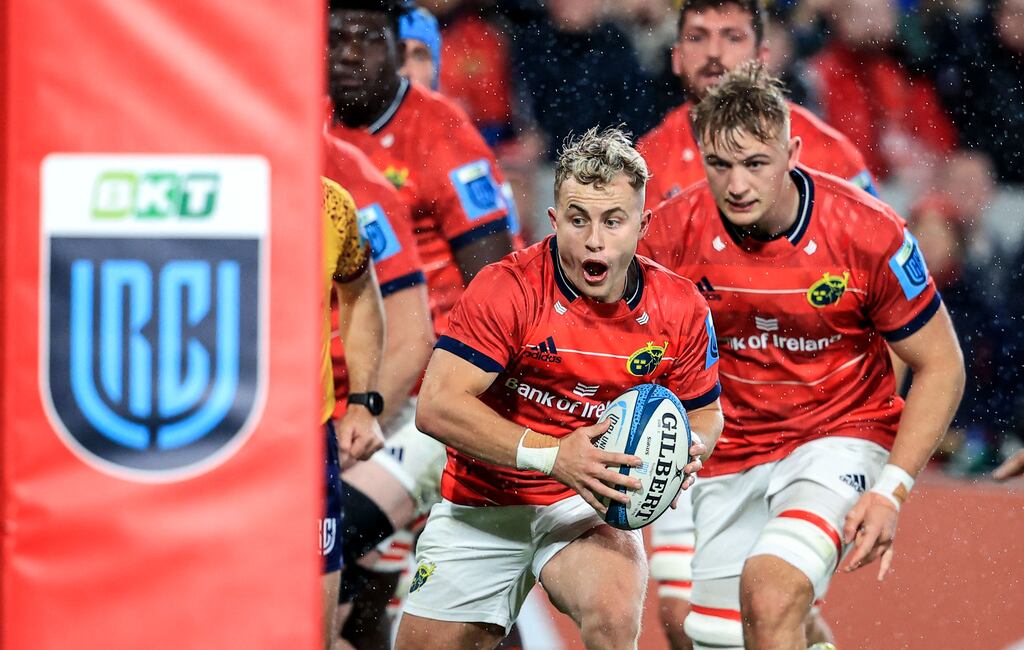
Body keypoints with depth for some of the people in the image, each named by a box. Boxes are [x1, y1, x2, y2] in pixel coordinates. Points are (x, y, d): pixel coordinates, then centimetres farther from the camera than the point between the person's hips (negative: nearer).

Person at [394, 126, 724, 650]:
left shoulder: (679, 309, -8)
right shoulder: (506, 289, -19)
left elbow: (703, 412, 9)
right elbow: (437, 405, -25)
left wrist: (686, 453, -17)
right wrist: (551, 454, -33)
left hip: (588, 507, 0)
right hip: (483, 503, 0)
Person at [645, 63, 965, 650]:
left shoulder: (867, 232, -20)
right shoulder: (673, 231, -14)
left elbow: (941, 366, -8)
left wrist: (892, 491, -17)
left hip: (841, 436, -4)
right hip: (727, 458, 4)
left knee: (770, 592, -29)